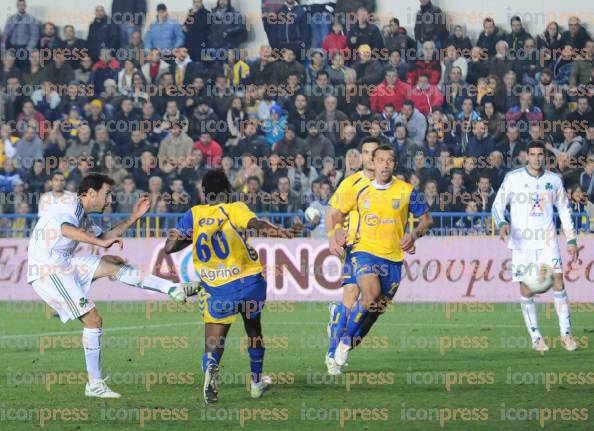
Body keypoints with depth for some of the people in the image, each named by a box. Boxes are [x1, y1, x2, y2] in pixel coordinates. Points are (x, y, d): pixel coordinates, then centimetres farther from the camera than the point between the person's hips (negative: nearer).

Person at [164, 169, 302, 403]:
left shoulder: (193, 215, 2)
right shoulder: (235, 209, -5)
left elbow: (169, 247, -4)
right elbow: (255, 223, -29)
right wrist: (278, 231, -43)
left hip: (217, 290, 0)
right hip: (249, 283, 0)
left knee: (213, 342, 0)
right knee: (254, 331, 25)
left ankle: (210, 367, -35)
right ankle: (256, 381, 34)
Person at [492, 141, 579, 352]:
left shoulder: (554, 180, 4)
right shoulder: (513, 178, -3)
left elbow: (564, 210, 12)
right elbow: (498, 205, 0)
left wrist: (571, 240, 7)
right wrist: (502, 224, -21)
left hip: (547, 240, 1)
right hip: (521, 242, -1)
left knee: (558, 281, -13)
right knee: (526, 289, -1)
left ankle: (566, 333, -6)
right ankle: (536, 338, 10)